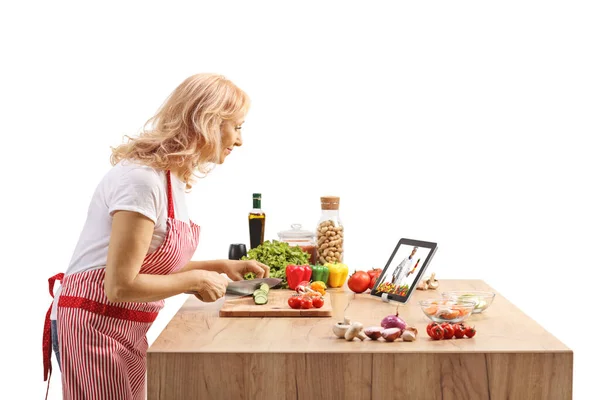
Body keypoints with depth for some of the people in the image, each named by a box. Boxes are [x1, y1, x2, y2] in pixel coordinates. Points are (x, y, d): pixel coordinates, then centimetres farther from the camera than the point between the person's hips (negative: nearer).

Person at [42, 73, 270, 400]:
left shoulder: (174, 177, 7)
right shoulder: (142, 179, -23)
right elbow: (121, 286, -25)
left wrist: (221, 267, 6)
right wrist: (197, 279, -15)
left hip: (128, 330, 9)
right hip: (95, 325, -9)